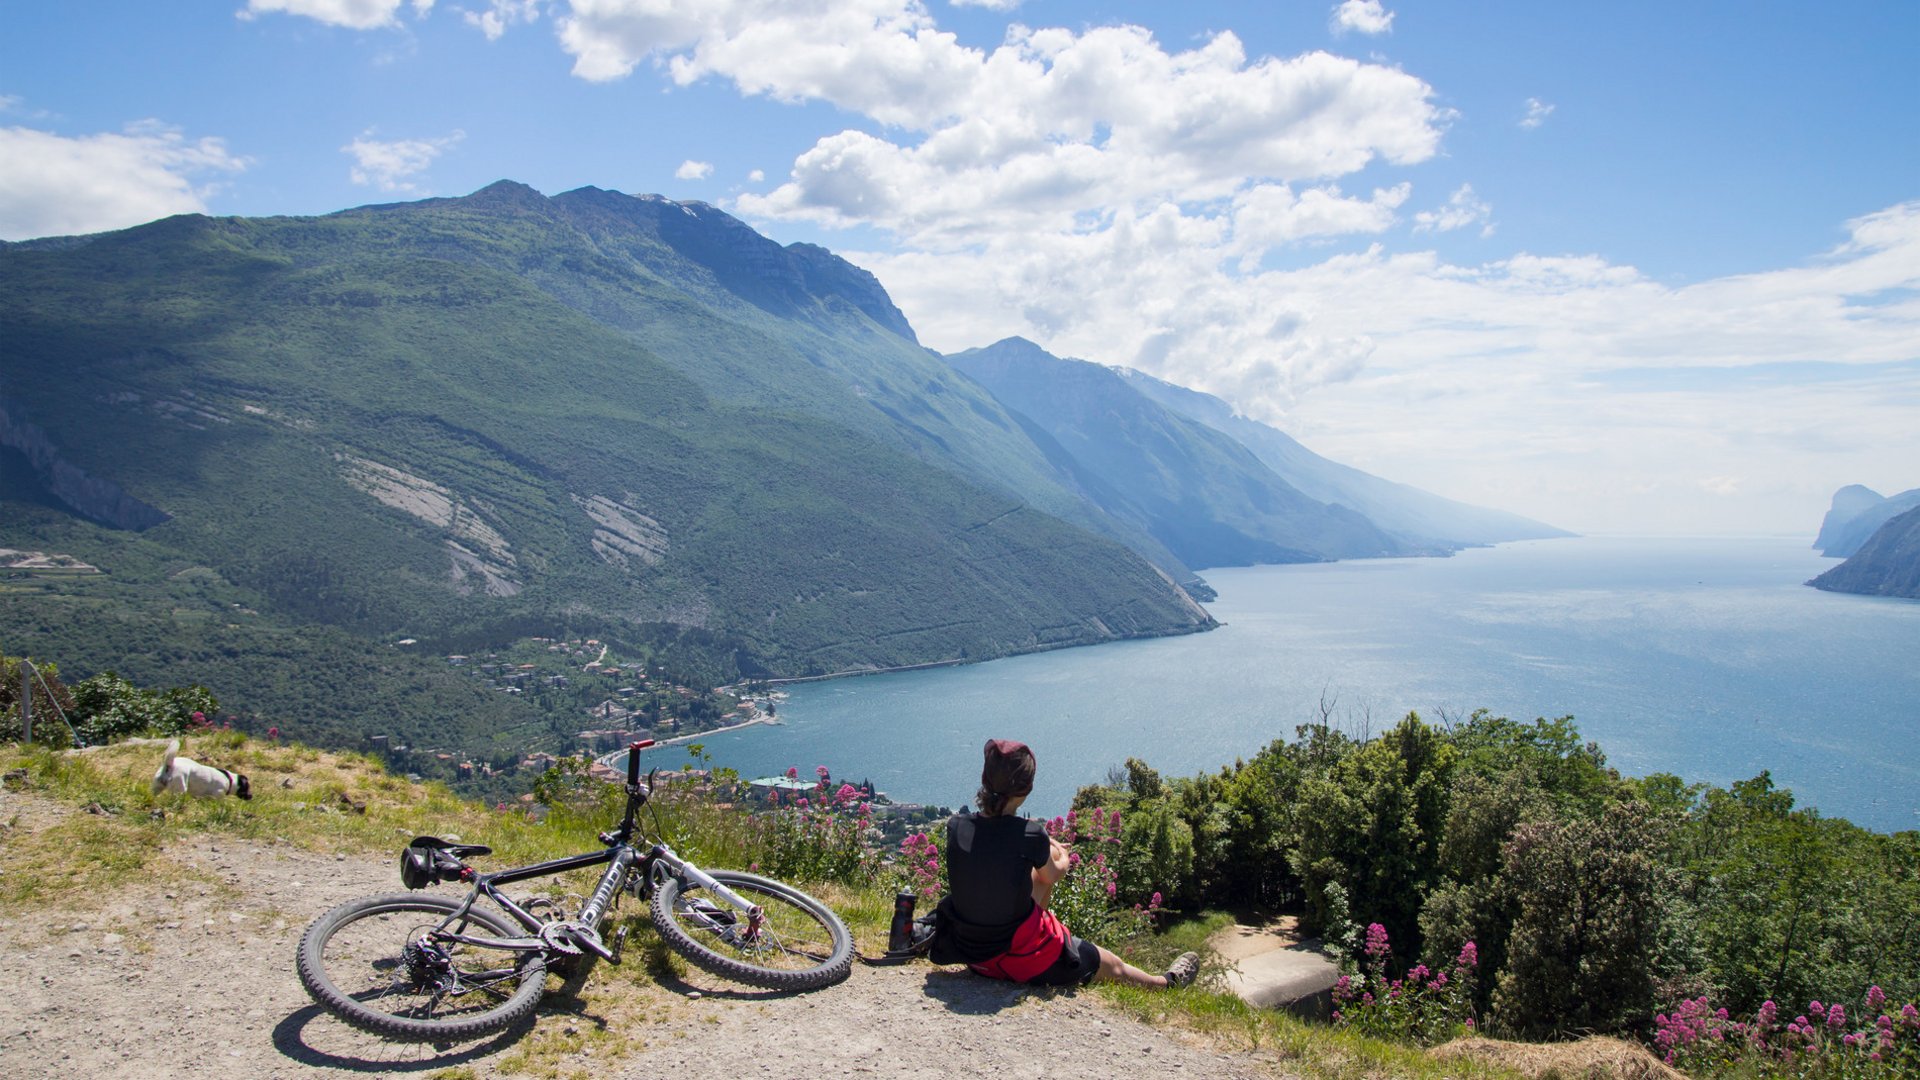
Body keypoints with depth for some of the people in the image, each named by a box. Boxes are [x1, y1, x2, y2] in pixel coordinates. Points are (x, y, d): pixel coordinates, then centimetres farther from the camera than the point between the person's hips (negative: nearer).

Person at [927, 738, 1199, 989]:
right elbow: (1053, 876, -3)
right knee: (1114, 967, 23)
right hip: (1022, 958, -5)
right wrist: (1061, 856, 20)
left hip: (971, 953, 5)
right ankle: (1168, 982, 48)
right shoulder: (1030, 835, -24)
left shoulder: (956, 826, -13)